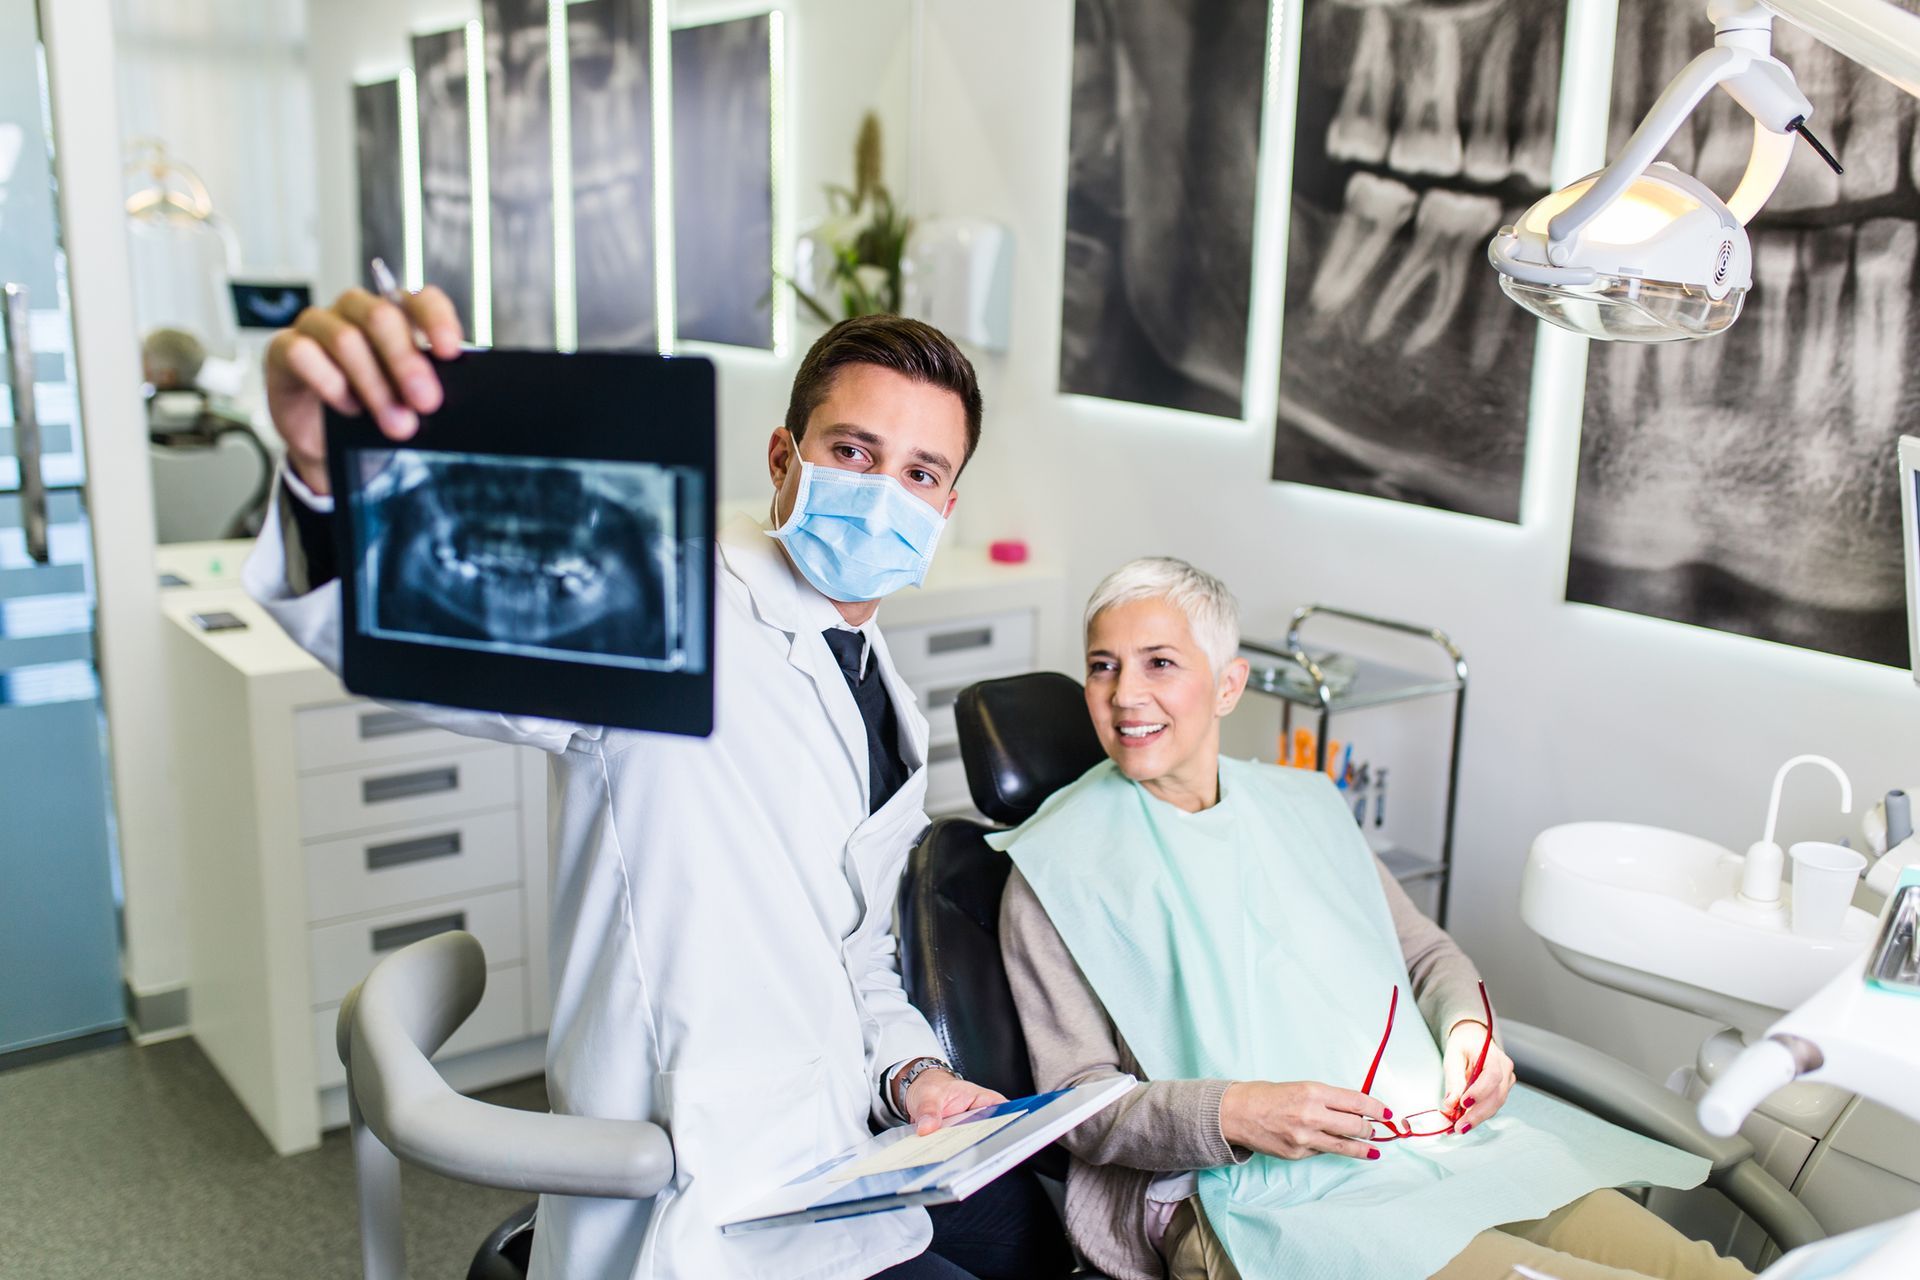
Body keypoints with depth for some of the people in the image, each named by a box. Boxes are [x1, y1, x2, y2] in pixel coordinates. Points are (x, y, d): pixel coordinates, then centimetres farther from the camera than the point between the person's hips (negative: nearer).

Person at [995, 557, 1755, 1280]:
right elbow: (1078, 1105, -3)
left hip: (1438, 1140, 6)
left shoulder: (1301, 806, 18)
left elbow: (1424, 952, 26)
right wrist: (1237, 1113, -20)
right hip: (1249, 1194, -5)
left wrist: (1467, 1027, 3)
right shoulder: (1060, 866, 0)